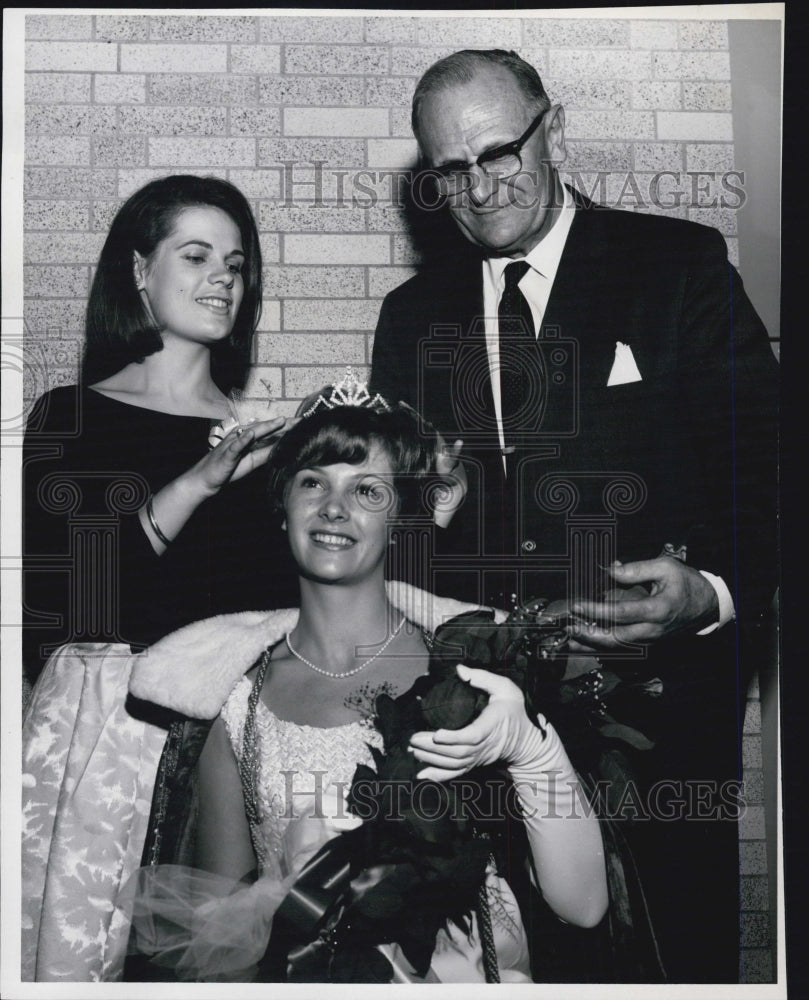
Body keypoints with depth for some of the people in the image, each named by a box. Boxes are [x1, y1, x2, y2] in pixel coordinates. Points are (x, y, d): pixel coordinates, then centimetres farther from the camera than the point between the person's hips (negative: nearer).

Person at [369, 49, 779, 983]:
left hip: (653, 694, -2)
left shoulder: (681, 267, -1)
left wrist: (714, 591, -21)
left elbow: (761, 460, -5)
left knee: (680, 942, 6)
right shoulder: (412, 315, 11)